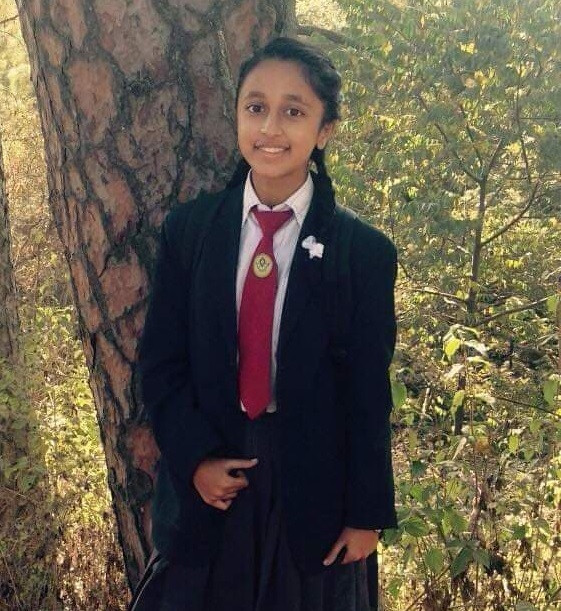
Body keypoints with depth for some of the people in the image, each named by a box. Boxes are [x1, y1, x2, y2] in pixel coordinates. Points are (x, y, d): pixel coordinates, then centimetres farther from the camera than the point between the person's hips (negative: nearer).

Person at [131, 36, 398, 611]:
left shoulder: (365, 253, -9)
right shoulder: (186, 229, -4)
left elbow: (368, 396, -6)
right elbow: (159, 360, 0)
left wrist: (367, 514, -3)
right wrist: (196, 458, -11)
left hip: (313, 486, -1)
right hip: (206, 483, 2)